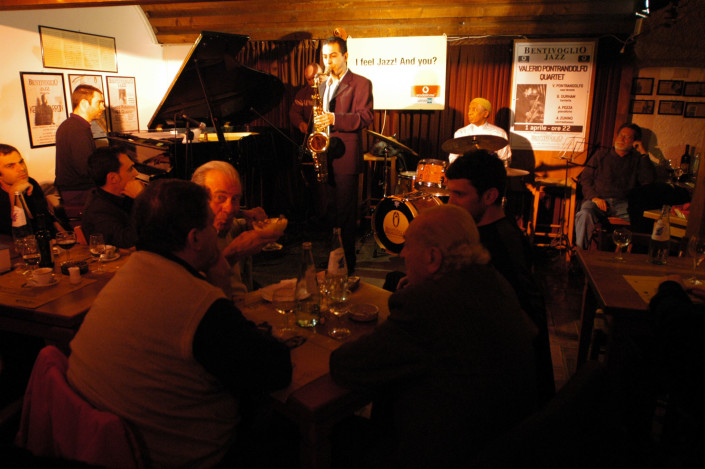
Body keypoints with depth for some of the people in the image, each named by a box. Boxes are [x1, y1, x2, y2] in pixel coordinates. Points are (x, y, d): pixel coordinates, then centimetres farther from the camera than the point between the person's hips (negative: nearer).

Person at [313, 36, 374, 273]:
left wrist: (335, 119, -24)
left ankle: (348, 262, 7)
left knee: (346, 212, -2)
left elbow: (366, 116, -13)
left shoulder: (360, 83, -2)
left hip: (345, 155, -7)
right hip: (324, 155, 7)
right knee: (328, 209, 12)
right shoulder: (322, 86, 20)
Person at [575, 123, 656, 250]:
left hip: (622, 203, 1)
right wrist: (594, 197, -6)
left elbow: (649, 180, 5)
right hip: (597, 200, -1)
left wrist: (643, 153, 5)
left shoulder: (636, 161, 21)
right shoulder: (601, 156, 21)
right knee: (585, 214, -35)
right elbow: (585, 178, 13)